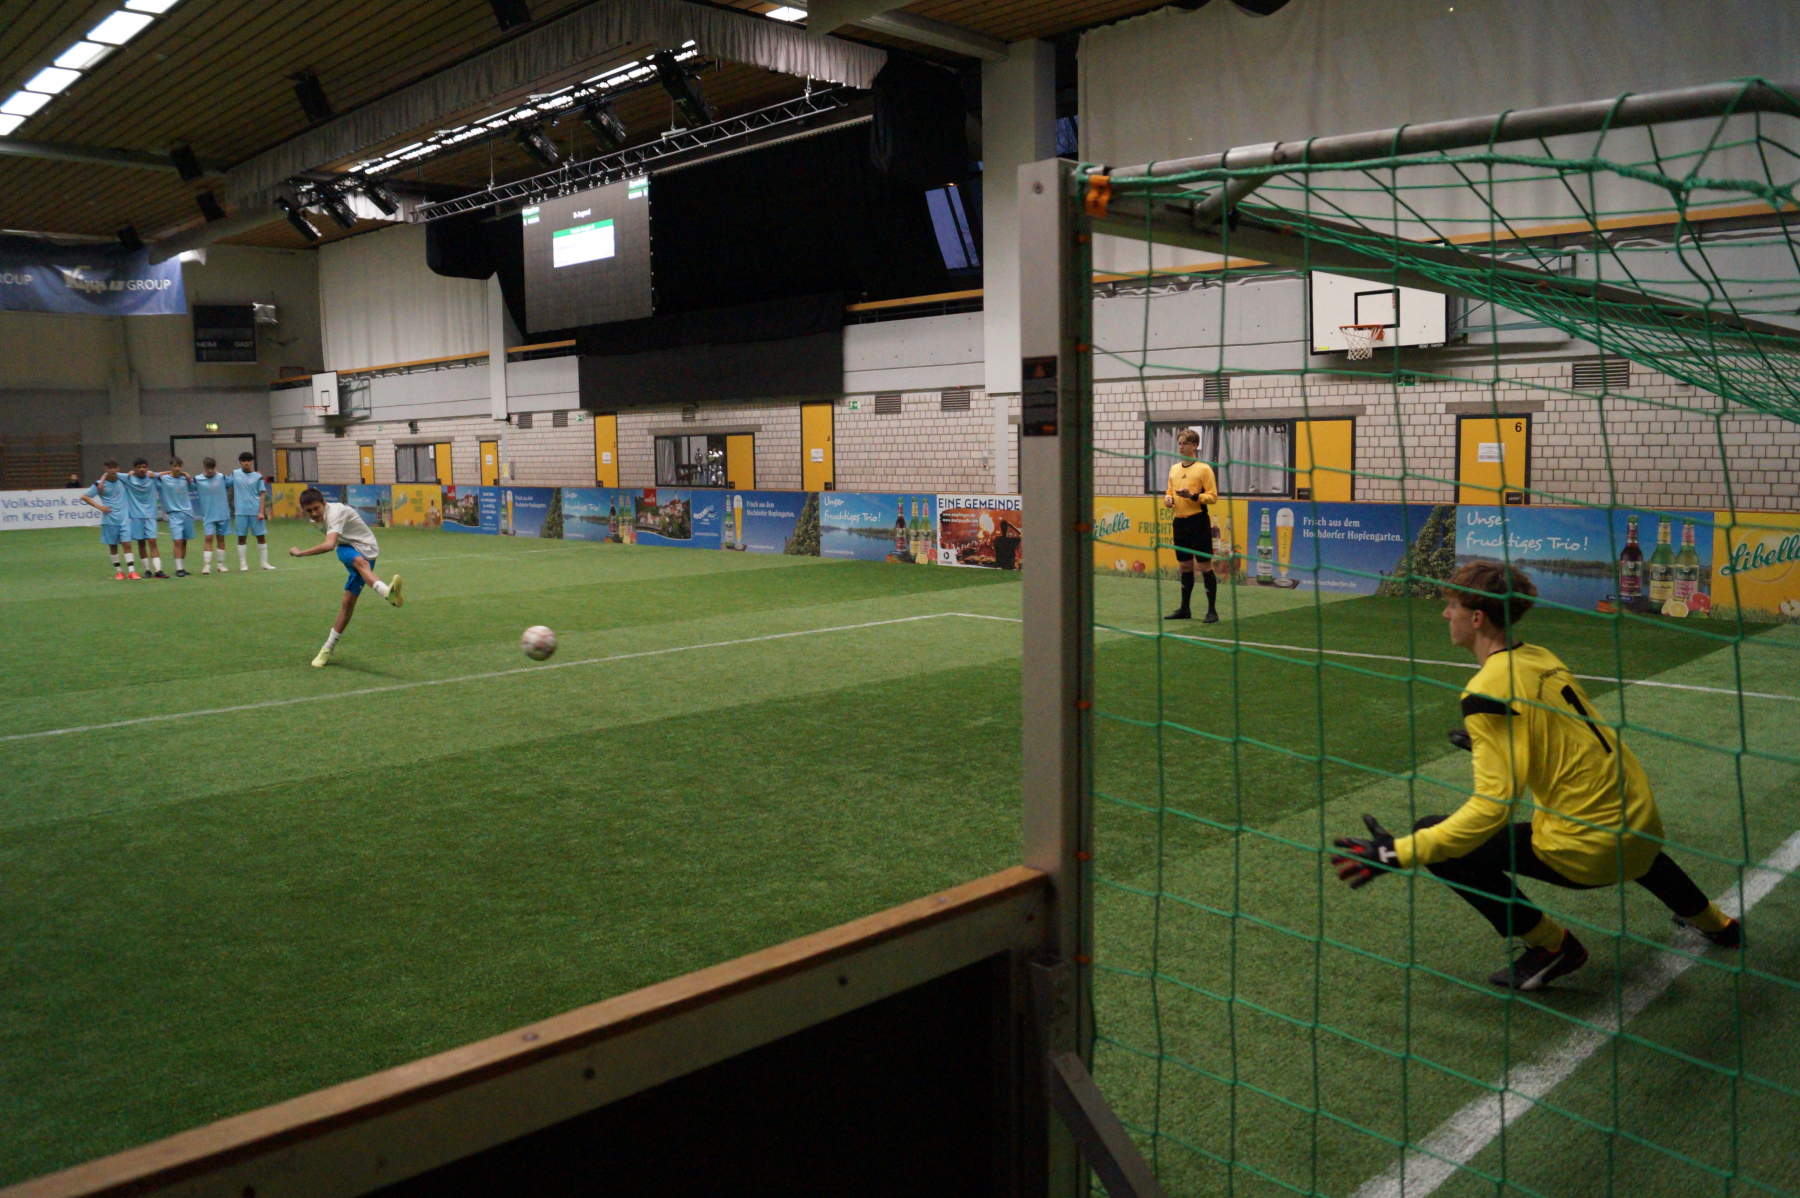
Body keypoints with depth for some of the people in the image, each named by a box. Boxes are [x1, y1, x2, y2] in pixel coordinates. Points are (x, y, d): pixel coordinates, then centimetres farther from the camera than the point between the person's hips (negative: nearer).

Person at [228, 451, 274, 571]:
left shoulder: (258, 477, 3)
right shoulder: (235, 474, 7)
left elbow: (262, 495, 1)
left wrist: (261, 512, -7)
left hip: (256, 511, -1)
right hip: (240, 512, 1)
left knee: (261, 536, 2)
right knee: (241, 537, 3)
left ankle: (264, 562, 9)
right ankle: (243, 564, 8)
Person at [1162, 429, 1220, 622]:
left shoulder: (1203, 468, -6)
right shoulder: (1174, 469, 12)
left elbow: (1213, 496, -9)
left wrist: (1193, 496, -22)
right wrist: (1168, 498, 0)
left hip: (1198, 522, -6)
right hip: (1180, 522, 6)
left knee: (1205, 566, -4)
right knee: (1184, 567, 13)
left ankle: (1212, 611, 2)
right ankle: (1185, 609, 21)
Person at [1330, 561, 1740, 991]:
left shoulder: (1488, 690, -19)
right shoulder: (1543, 658, 6)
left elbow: (1492, 808, -25)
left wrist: (1396, 853, -25)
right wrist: (1486, 741, 32)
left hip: (1588, 852, -9)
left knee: (1434, 837, -10)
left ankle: (1551, 945, 1)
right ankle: (1709, 918, 57)